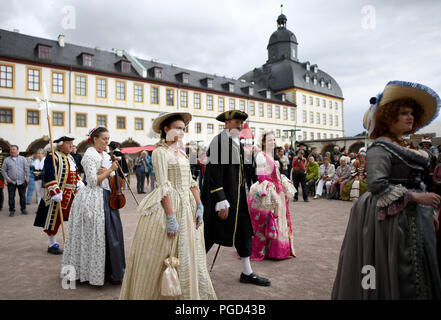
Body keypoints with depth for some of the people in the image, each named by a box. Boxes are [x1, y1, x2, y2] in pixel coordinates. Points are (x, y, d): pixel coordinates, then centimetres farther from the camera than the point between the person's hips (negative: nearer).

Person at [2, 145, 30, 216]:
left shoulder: (23, 159, 4)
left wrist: (27, 177, -5)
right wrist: (7, 178, -5)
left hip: (21, 181, 0)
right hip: (11, 182, 0)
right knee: (11, 197, 2)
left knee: (22, 196, 7)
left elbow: (26, 169, 2)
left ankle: (23, 209, 19)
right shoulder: (6, 160, 4)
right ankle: (12, 210, 12)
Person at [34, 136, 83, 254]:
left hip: (73, 194, 8)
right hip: (59, 195, -8)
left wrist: (79, 183, 13)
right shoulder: (52, 157, -13)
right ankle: (52, 245, 19)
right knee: (55, 218, 4)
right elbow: (49, 177, -21)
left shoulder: (70, 157, 14)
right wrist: (55, 192, -27)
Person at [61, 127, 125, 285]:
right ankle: (95, 272, 11)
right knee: (95, 234, -1)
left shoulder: (106, 155, 14)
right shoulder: (89, 155, -10)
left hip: (107, 198, 8)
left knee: (111, 233, 8)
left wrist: (107, 172, -4)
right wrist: (110, 170, -16)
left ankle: (111, 270, 20)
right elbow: (93, 181, -15)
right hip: (93, 199, -8)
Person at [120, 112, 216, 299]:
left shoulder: (182, 153, 14)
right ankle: (153, 293, 22)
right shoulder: (160, 152, -8)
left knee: (189, 256, 14)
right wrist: (171, 217, -21)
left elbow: (191, 182, 12)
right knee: (162, 259, 4)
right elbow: (164, 187, -16)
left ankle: (189, 293, 27)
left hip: (187, 207, 7)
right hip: (167, 206, -7)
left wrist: (199, 206, 3)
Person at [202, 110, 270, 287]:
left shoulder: (238, 144, 12)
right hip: (222, 194, -9)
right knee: (210, 233, 2)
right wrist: (221, 202, -23)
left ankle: (247, 273, 25)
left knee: (244, 230, 11)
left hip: (237, 196, 9)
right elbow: (213, 174, -21)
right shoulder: (219, 141, -16)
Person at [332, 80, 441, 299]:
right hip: (392, 221, -9)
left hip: (412, 221, 10)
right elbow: (376, 185, -24)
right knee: (393, 275, -2)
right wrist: (414, 197, -19)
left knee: (413, 275, 15)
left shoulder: (402, 147, 17)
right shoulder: (380, 147, -12)